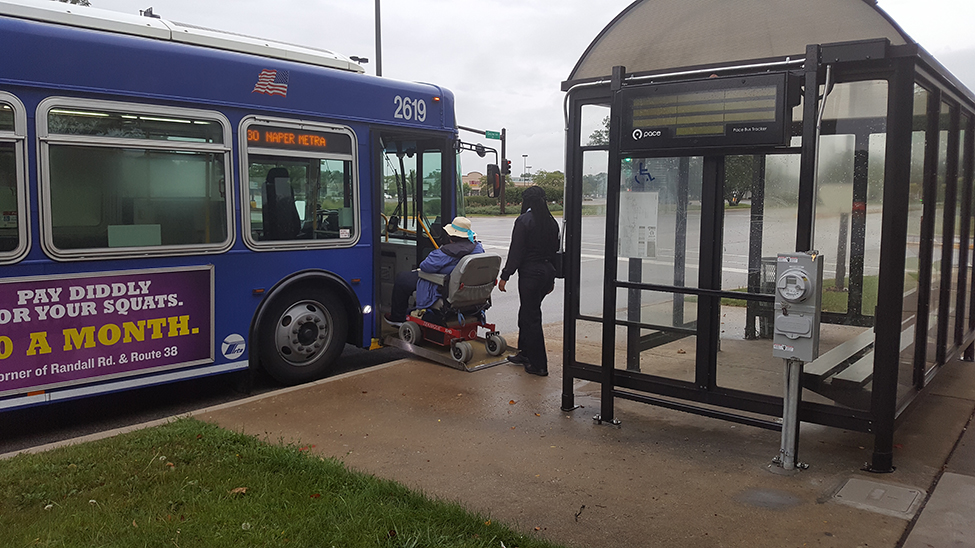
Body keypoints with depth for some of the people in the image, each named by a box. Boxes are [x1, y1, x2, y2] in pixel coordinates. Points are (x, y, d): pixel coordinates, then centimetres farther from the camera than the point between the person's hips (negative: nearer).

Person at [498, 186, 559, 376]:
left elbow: (516, 252, -15)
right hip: (547, 272, 8)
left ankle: (539, 365, 3)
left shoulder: (524, 221, -12)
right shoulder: (551, 222, 9)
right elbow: (555, 251, 14)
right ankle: (525, 353, 33)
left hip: (530, 273, -8)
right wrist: (552, 278, 22)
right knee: (527, 312, 22)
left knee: (531, 317, 0)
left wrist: (505, 276, -9)